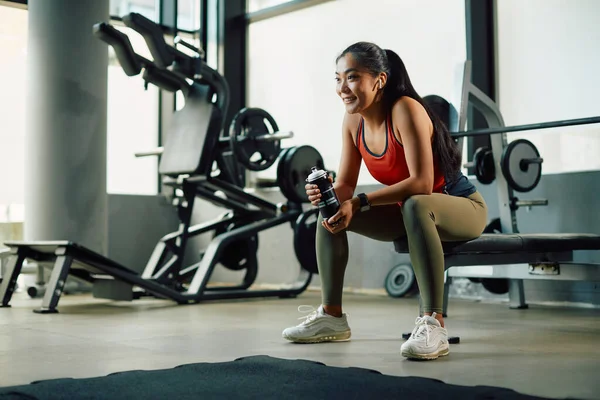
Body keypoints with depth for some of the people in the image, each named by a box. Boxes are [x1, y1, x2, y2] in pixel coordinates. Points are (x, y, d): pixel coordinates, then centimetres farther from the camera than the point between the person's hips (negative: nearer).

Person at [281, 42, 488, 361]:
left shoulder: (405, 109, -26)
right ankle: (331, 316, 5)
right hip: (409, 212, 8)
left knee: (415, 207, -40)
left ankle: (433, 324, -38)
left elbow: (422, 183, -34)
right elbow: (345, 186, -3)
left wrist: (359, 203, -37)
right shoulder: (353, 121, -5)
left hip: (463, 207, -7)